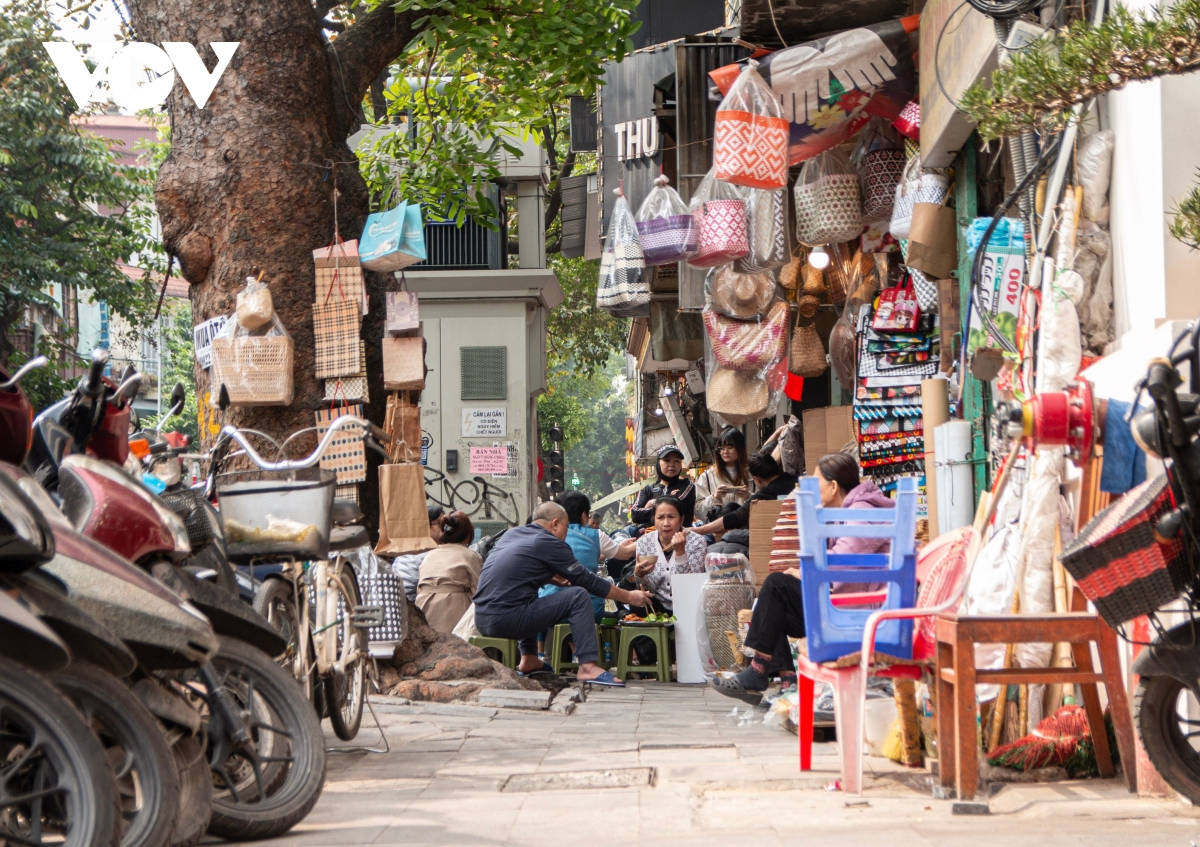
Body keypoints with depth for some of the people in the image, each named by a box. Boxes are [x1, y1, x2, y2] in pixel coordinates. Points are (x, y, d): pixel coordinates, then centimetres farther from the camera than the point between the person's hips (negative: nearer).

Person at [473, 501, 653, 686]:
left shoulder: (512, 533, 18)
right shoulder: (550, 544, -4)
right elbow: (587, 581, 1)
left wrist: (550, 578, 23)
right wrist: (629, 596, 11)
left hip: (481, 619, 9)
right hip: (506, 620, -9)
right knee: (578, 595, -5)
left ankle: (529, 659, 33)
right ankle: (587, 667, -8)